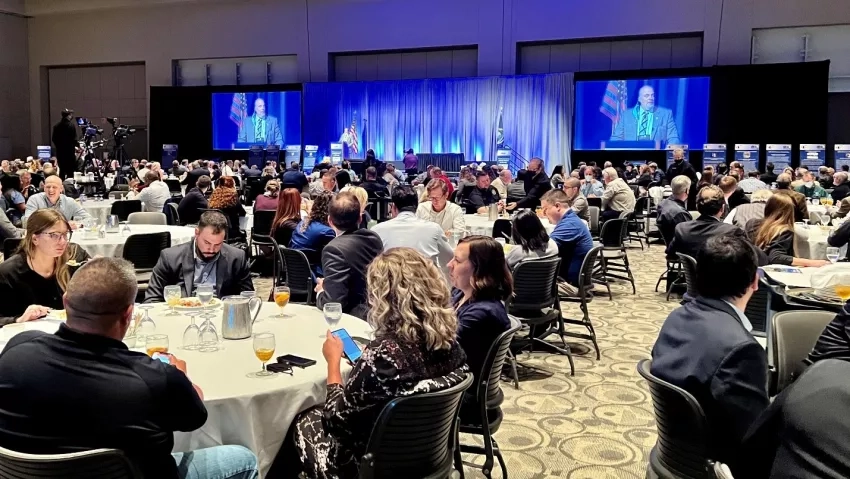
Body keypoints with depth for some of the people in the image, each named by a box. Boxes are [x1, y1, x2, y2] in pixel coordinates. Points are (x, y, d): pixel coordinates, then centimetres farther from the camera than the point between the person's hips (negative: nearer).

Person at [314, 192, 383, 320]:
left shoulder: (334, 249, -19)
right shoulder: (374, 237, 4)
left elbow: (332, 303, -23)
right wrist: (327, 284, 19)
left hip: (361, 318, -8)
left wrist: (321, 292, -2)